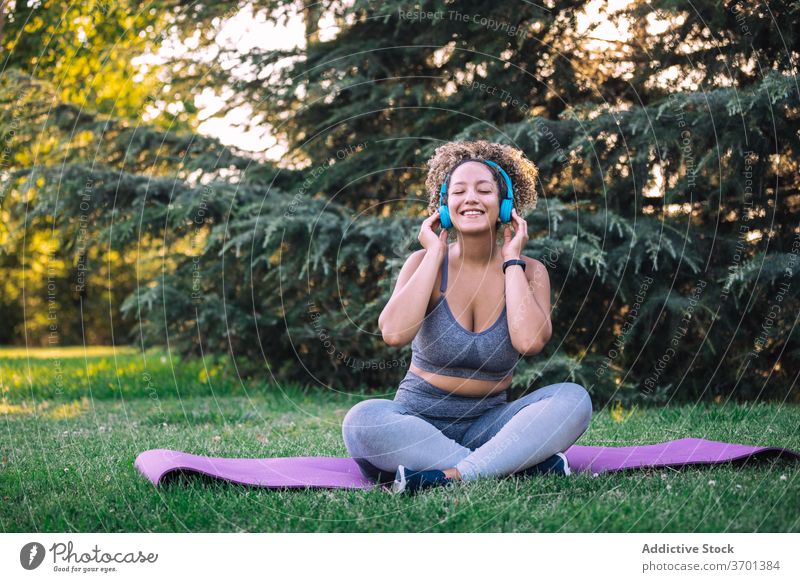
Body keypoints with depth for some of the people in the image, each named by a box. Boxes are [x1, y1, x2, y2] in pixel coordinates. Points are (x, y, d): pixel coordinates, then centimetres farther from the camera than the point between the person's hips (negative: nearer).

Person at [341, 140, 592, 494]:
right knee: (363, 419, -33)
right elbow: (394, 333, -24)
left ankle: (452, 476, -33)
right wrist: (434, 254, -14)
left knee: (573, 398, -23)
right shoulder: (426, 262, -3)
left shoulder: (529, 271, 0)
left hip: (489, 423, 1)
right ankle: (528, 462, -30)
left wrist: (510, 259, -11)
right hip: (419, 420, -1)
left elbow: (529, 341, -23)